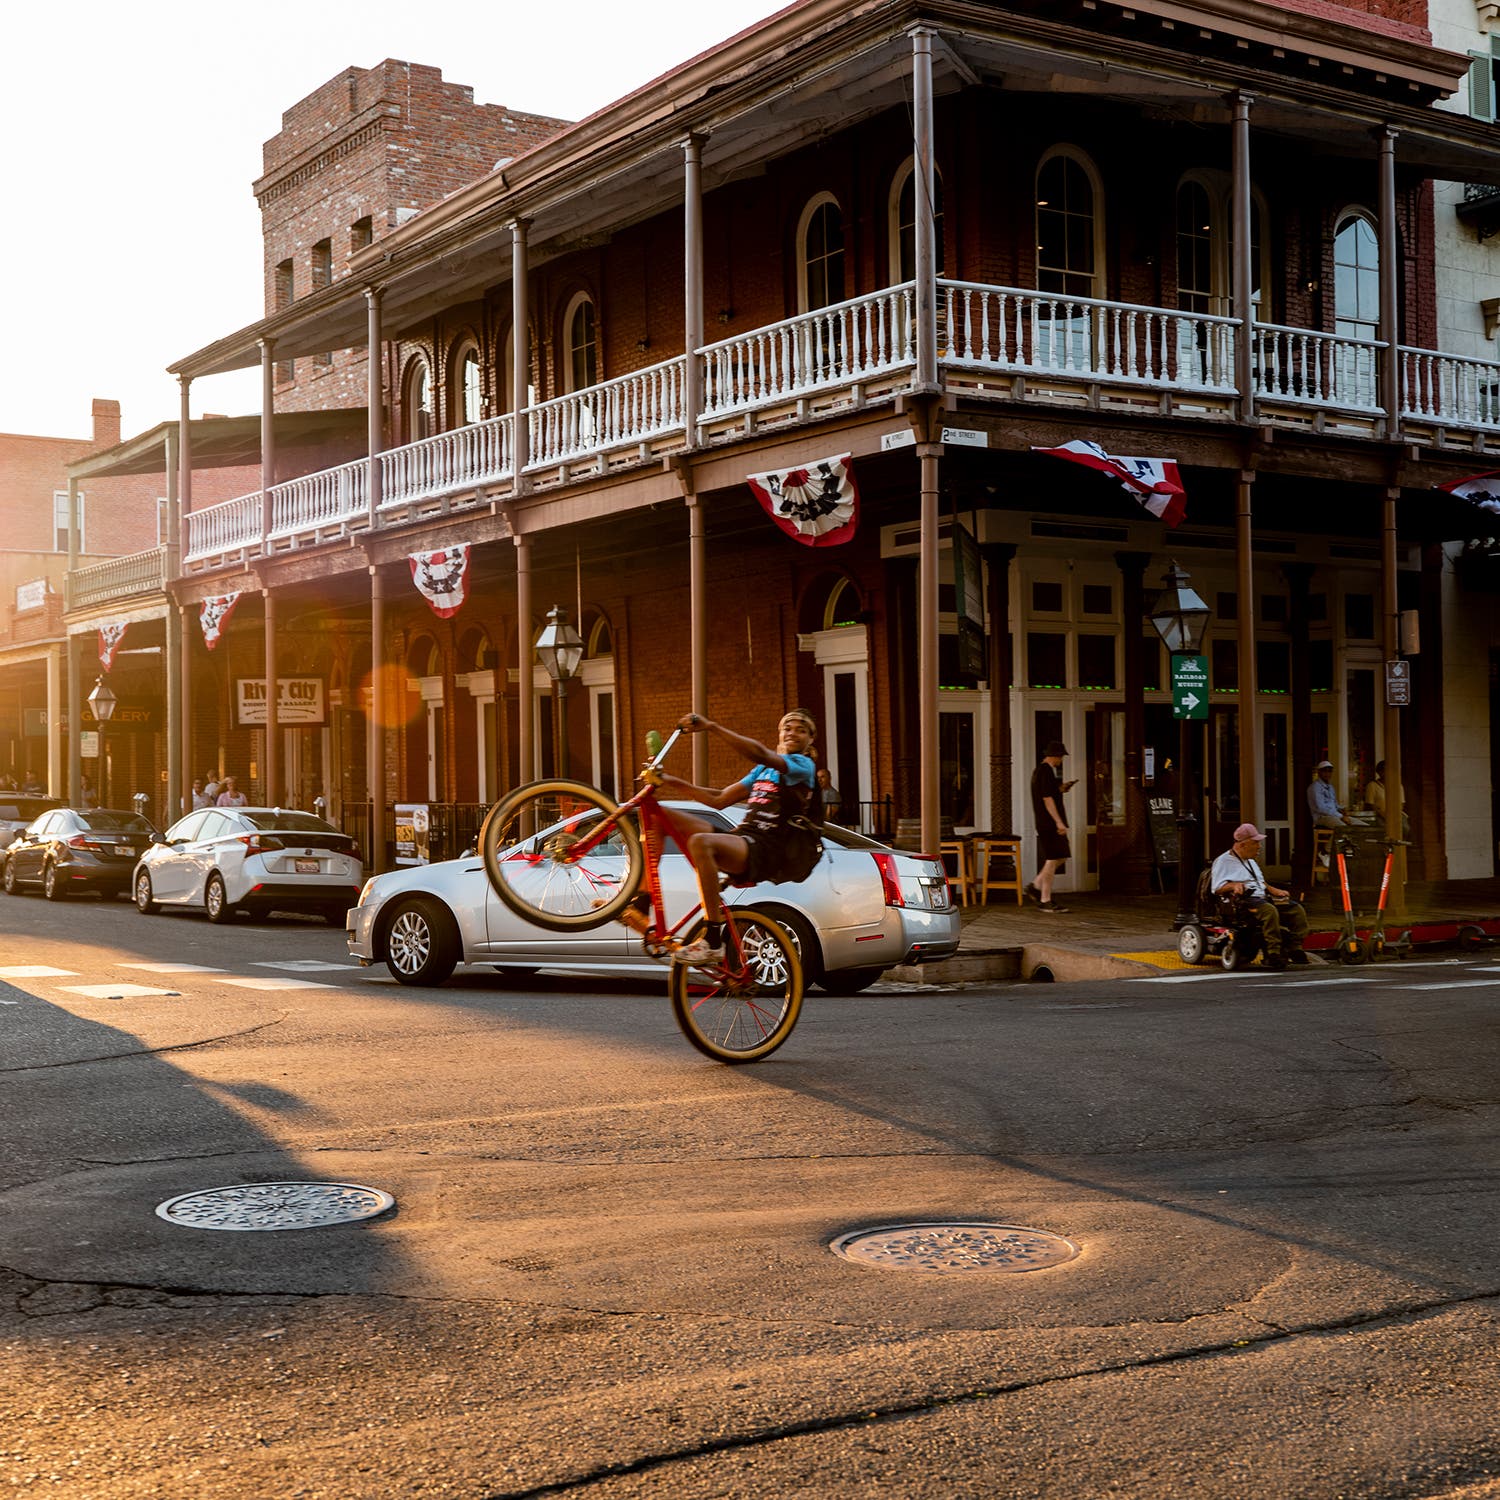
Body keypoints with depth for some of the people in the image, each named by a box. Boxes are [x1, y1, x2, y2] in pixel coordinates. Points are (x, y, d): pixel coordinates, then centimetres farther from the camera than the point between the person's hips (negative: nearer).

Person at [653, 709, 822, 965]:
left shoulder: (803, 765, -1)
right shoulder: (762, 770, 26)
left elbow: (760, 754, -21)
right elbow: (721, 799, 23)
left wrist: (711, 727, -26)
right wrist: (672, 782, 12)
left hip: (767, 851, -8)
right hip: (741, 838, 8)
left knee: (700, 842, -38)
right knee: (660, 814, -1)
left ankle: (713, 943, -36)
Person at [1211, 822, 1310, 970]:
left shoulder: (1251, 861, 29)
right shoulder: (1223, 861, 2)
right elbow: (1217, 888, -6)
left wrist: (1275, 891, 23)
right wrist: (1234, 885, -22)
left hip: (1262, 898, 9)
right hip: (1244, 902, -9)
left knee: (1297, 909, -9)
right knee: (1269, 910, -38)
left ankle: (1295, 950, -12)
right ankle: (1273, 954, -39)